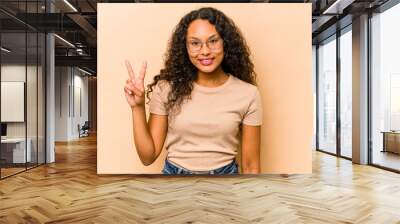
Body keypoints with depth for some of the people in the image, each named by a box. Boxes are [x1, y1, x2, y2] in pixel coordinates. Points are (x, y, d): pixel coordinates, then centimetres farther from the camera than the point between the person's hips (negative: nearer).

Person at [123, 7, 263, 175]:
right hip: (173, 171, 1)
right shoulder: (166, 88, -11)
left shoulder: (248, 94, -12)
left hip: (226, 171, 0)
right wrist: (138, 107, -19)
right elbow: (148, 156, -9)